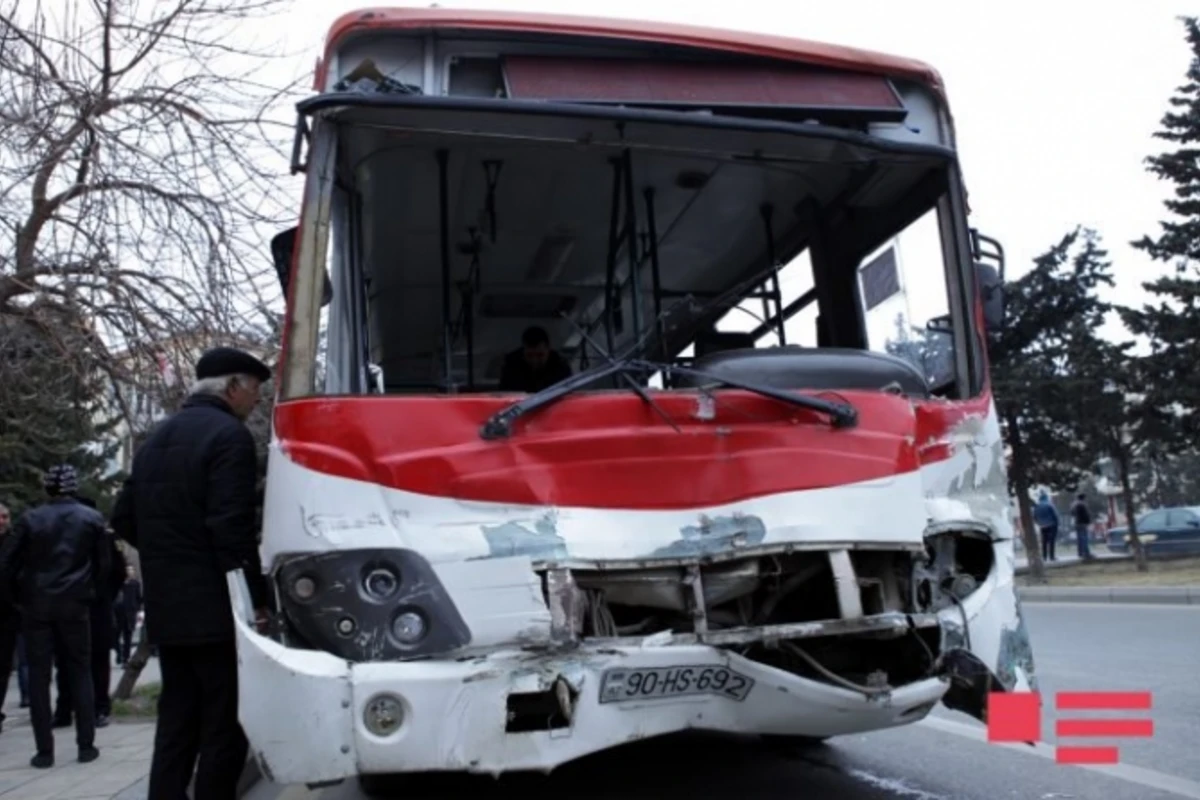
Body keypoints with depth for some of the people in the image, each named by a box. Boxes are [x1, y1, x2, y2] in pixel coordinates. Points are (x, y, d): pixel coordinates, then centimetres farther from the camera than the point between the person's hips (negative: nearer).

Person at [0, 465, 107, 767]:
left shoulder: (30, 519, -3)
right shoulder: (92, 518, -2)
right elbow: (103, 564, 1)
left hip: (37, 606, 0)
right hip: (75, 605, 0)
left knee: (39, 677, 6)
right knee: (80, 674, 8)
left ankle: (44, 751, 6)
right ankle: (86, 745, 8)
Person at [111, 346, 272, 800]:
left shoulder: (157, 438, 15)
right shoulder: (229, 435, -12)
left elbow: (124, 518, 16)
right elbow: (231, 527, -20)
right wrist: (257, 599, -16)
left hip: (165, 608, 8)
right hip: (215, 608, -8)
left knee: (176, 721, 15)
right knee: (224, 725, -1)